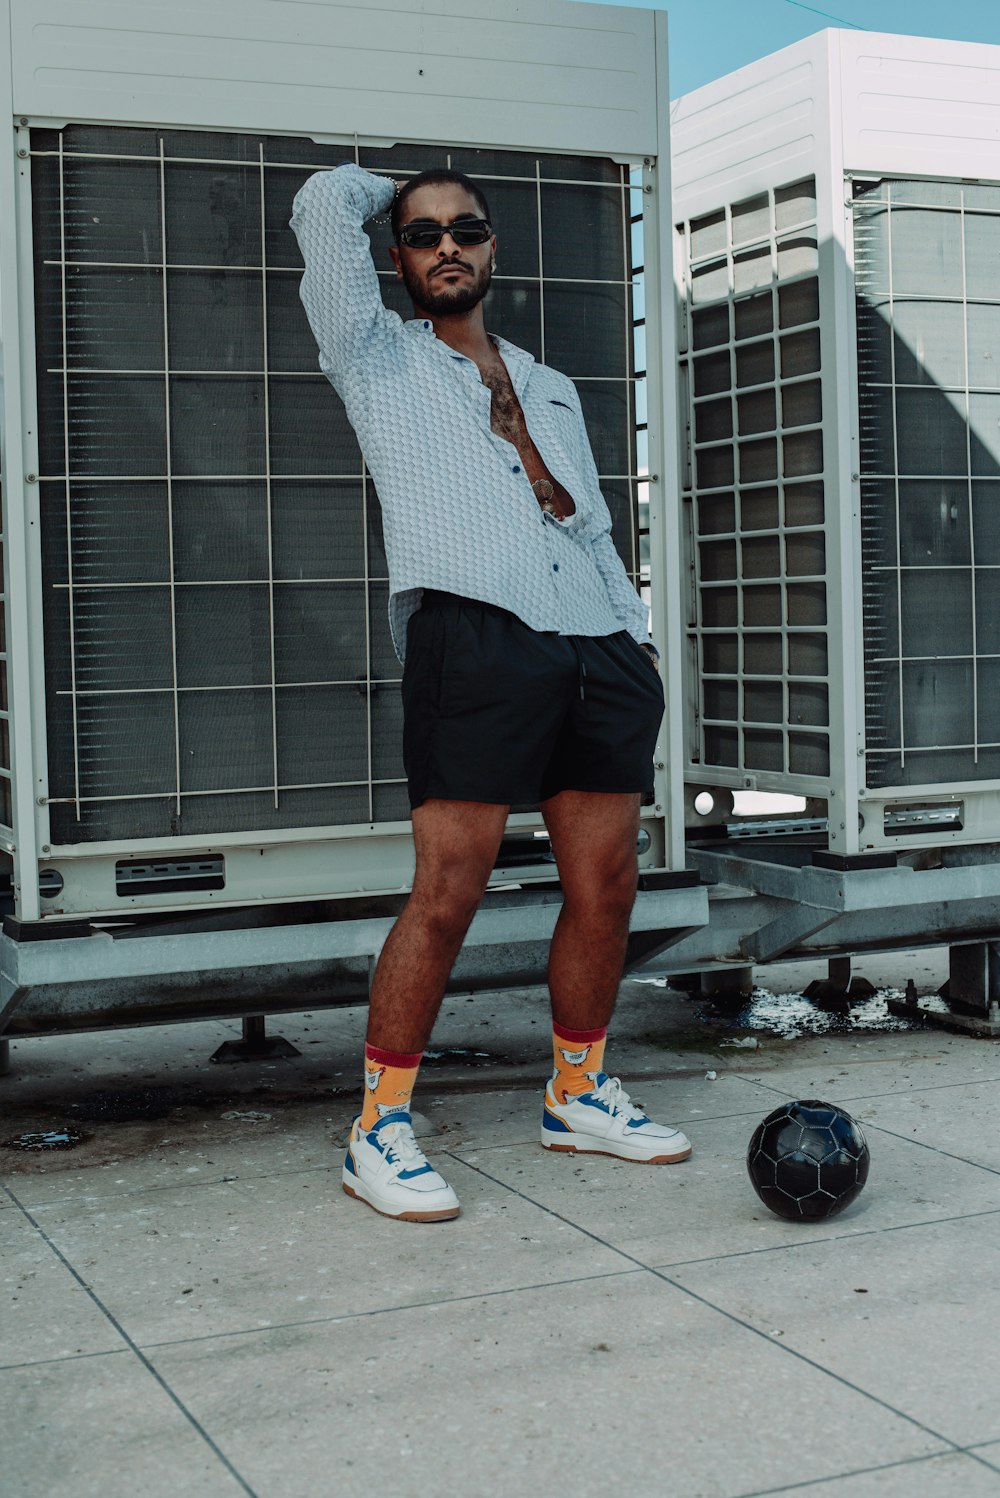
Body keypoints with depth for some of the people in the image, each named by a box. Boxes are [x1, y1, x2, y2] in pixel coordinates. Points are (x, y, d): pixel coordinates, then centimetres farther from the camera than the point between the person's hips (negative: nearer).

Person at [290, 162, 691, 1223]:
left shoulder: (552, 388, 30)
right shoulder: (377, 359, 15)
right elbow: (327, 201, 9)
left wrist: (638, 635, 16)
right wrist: (391, 191, 29)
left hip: (599, 651, 6)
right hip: (473, 639, -5)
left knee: (605, 887, 6)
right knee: (447, 894, -11)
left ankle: (578, 1094, 23)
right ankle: (379, 1131, -1)